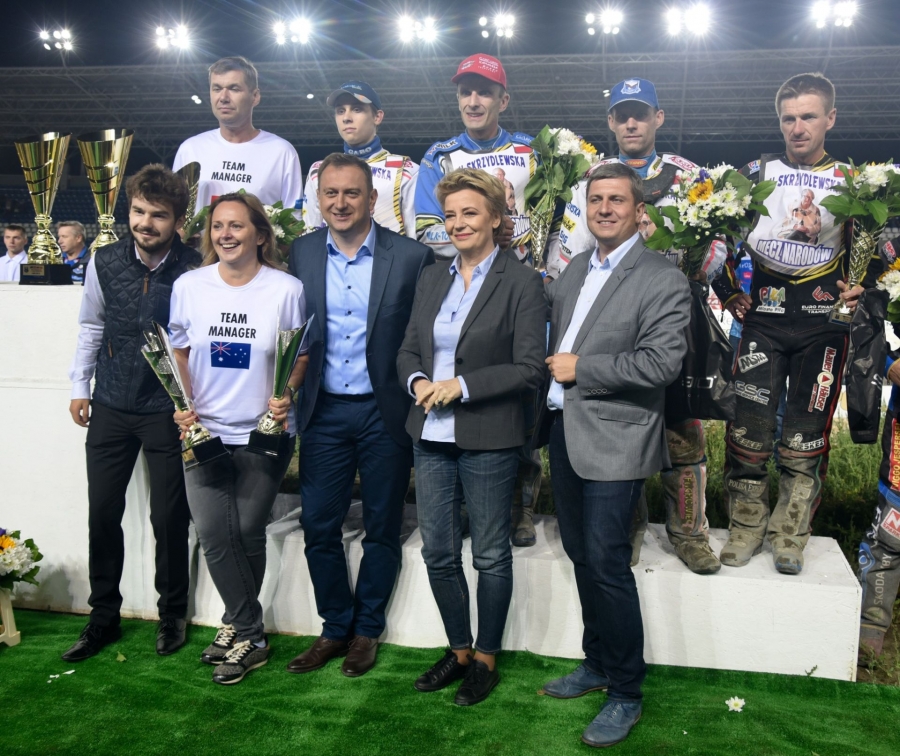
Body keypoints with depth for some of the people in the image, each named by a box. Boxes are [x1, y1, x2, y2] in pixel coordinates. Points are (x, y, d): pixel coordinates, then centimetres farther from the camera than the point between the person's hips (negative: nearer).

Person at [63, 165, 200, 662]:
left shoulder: (193, 272, -14)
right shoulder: (105, 262, -3)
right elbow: (91, 326, 10)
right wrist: (79, 387, 11)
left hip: (166, 411, -3)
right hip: (110, 406, 3)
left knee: (169, 517, 4)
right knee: (102, 513, 9)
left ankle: (172, 615, 26)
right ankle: (103, 618, 27)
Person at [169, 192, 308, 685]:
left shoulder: (286, 288, -7)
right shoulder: (189, 286, 0)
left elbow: (300, 356, 0)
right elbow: (179, 351, 9)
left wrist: (286, 395, -18)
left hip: (264, 433, -2)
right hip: (204, 432, 2)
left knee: (248, 534, 9)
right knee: (213, 535, 0)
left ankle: (238, 628, 29)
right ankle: (250, 635, 18)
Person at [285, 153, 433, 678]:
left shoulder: (412, 257, -7)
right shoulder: (302, 254, 2)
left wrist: (418, 403, -9)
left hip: (385, 412, -2)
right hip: (324, 412, 3)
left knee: (382, 530, 11)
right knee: (318, 526, 8)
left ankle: (367, 630, 30)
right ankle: (335, 627, 28)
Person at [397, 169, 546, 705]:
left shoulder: (522, 282, -7)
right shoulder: (432, 279, 11)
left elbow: (530, 368, -12)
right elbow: (409, 350, 14)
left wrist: (461, 386, -17)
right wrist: (419, 381, -7)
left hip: (489, 439, -5)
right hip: (433, 435, 6)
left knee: (491, 554, 9)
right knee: (438, 552, 13)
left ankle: (486, 658, 28)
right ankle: (459, 650, 32)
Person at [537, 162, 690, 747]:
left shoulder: (664, 280, -10)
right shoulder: (574, 270, 13)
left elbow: (662, 362, -19)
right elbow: (547, 325, 19)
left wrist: (580, 368, -15)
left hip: (614, 441, -7)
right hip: (565, 431, 7)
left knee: (607, 563, -3)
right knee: (581, 555, 16)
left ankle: (626, 693, 14)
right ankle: (597, 662, 34)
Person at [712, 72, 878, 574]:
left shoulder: (852, 183, 9)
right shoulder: (755, 175, 8)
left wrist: (856, 289, -1)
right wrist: (732, 293, 4)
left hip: (823, 325, 0)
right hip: (763, 320, 0)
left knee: (806, 433, 3)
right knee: (750, 427, -4)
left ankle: (790, 538, 16)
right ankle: (746, 529, 13)